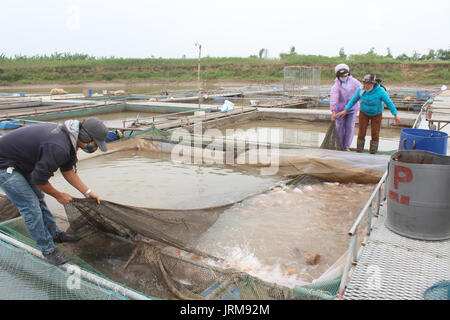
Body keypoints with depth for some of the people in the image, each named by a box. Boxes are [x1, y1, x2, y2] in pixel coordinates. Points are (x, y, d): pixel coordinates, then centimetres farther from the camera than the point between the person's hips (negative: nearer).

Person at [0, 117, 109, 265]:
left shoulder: (68, 136, -4)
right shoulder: (58, 147, -35)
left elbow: (68, 171, 8)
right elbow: (39, 179, -24)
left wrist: (87, 192, 6)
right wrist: (58, 195, -7)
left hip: (20, 163, 10)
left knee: (38, 199, 19)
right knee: (31, 207, -6)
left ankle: (55, 234, 34)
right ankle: (47, 249, 8)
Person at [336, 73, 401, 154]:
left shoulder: (380, 91, -25)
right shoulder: (361, 90, -18)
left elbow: (389, 103, -16)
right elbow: (353, 100, -3)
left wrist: (395, 115, -14)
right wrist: (345, 110, -2)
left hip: (376, 114, -1)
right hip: (364, 113, 1)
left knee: (375, 133, 0)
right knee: (361, 131, -2)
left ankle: (373, 150, 16)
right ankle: (359, 150, 11)